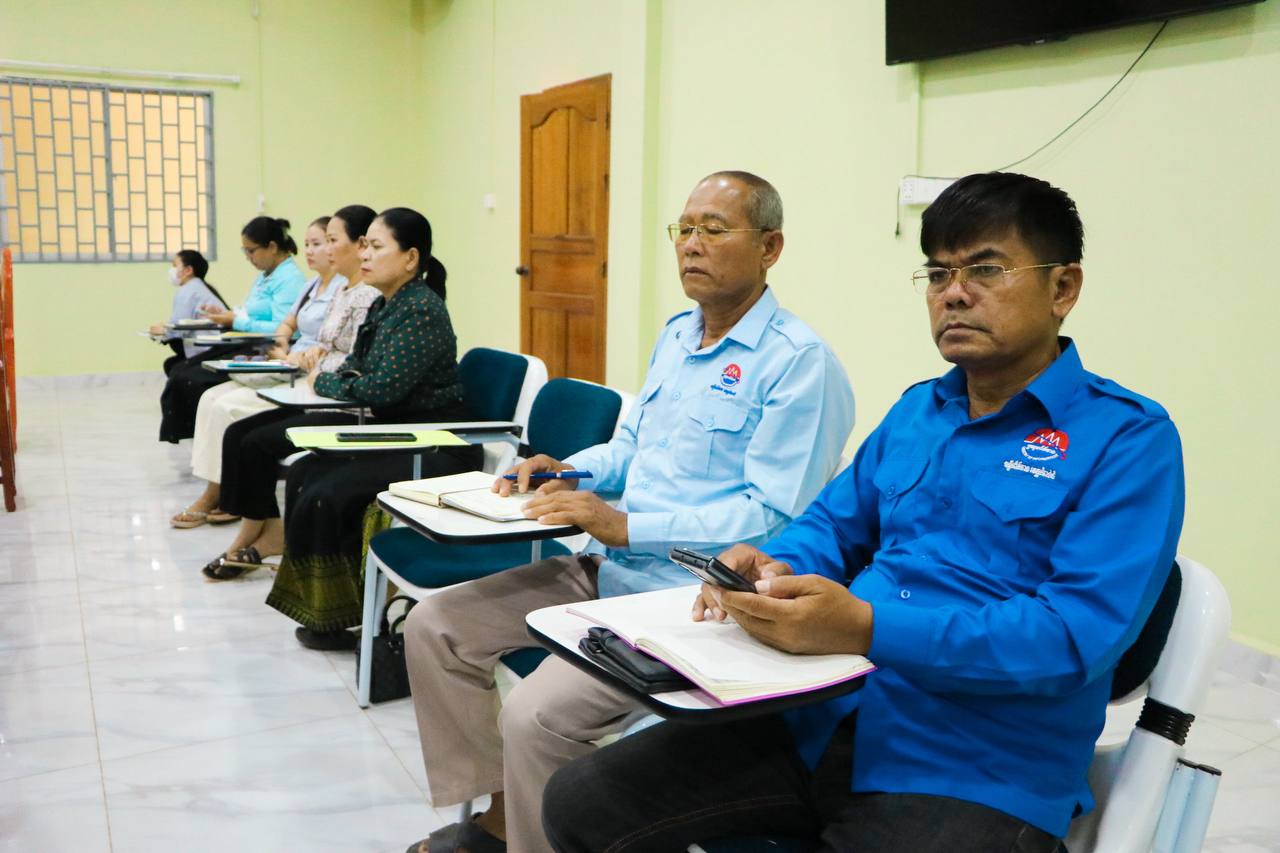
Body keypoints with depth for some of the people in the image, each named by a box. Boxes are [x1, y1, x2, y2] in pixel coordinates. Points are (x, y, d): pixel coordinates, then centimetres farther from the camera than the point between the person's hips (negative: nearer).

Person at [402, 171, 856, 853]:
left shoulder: (800, 362, -14)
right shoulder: (676, 336, 14)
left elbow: (772, 518, -21)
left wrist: (625, 527, -23)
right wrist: (568, 471, 3)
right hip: (607, 568, 9)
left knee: (536, 717, -26)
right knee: (434, 626, 5)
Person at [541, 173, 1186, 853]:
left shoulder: (1128, 438, -5)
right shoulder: (917, 410, 16)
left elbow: (1079, 632, -16)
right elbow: (833, 526, 21)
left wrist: (865, 628, -26)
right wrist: (776, 570, -4)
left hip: (975, 773, -6)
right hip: (821, 721, 6)